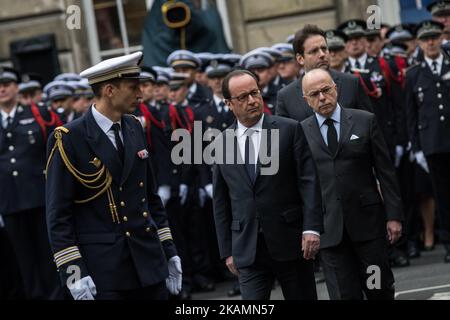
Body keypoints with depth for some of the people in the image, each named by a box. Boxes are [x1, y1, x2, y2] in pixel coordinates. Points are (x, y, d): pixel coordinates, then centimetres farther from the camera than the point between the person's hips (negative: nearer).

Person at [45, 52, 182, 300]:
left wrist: (168, 251, 15)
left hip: (149, 261, 6)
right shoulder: (69, 139, -9)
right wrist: (73, 271, -15)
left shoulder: (134, 128, 10)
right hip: (102, 272, -6)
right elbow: (58, 214, -9)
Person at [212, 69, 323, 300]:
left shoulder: (289, 130, -1)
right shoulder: (221, 144, 7)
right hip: (248, 250, 2)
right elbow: (220, 202, 11)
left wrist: (312, 228, -15)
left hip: (290, 242, -1)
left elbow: (308, 181, -5)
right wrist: (227, 250, 7)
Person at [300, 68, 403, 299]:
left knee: (380, 289, 6)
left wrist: (394, 215, -1)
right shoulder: (300, 132, 4)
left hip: (368, 220, 0)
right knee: (344, 294, -1)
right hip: (328, 228, 0)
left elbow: (385, 171, 4)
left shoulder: (365, 121, 4)